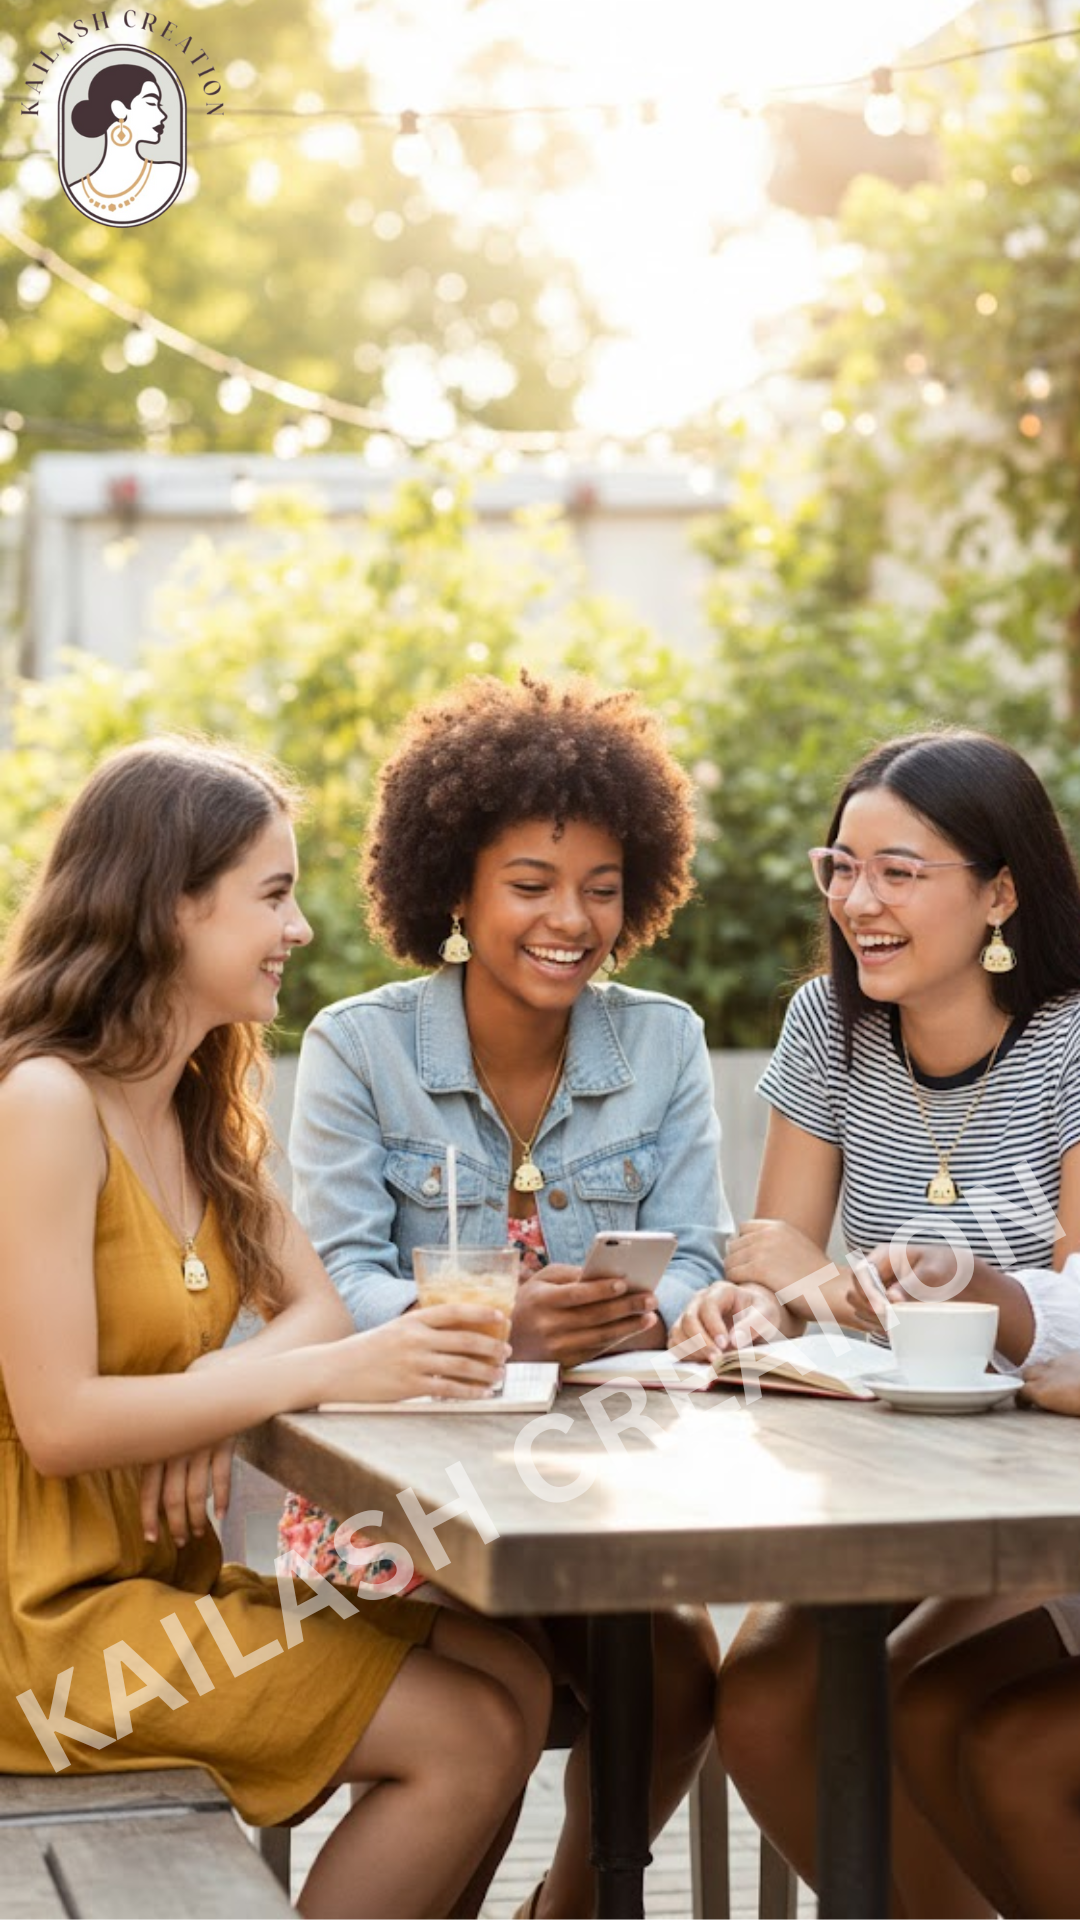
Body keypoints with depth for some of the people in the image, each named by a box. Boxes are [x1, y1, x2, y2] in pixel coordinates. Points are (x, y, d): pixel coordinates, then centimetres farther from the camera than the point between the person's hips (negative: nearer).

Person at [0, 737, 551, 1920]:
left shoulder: (201, 1110, 11)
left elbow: (312, 1302, 6)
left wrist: (217, 1402, -16)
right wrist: (327, 1374, -25)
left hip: (168, 1570, 9)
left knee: (511, 1680, -3)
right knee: (464, 1737, -13)